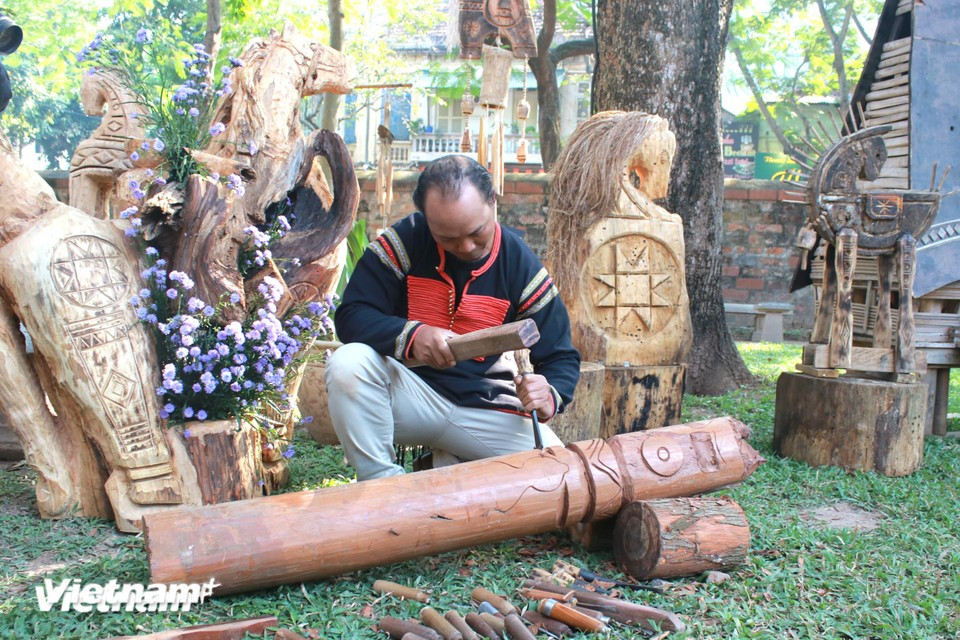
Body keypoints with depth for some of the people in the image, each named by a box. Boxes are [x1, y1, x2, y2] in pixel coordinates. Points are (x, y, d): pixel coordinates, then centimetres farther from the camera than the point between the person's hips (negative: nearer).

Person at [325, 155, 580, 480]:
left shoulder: (522, 266, -5)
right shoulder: (405, 240, -9)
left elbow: (561, 357, 0)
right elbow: (351, 316, -12)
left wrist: (550, 395, -24)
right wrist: (411, 335, -32)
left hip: (483, 410, 2)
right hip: (410, 392, -1)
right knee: (347, 364, -31)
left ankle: (452, 465, 6)